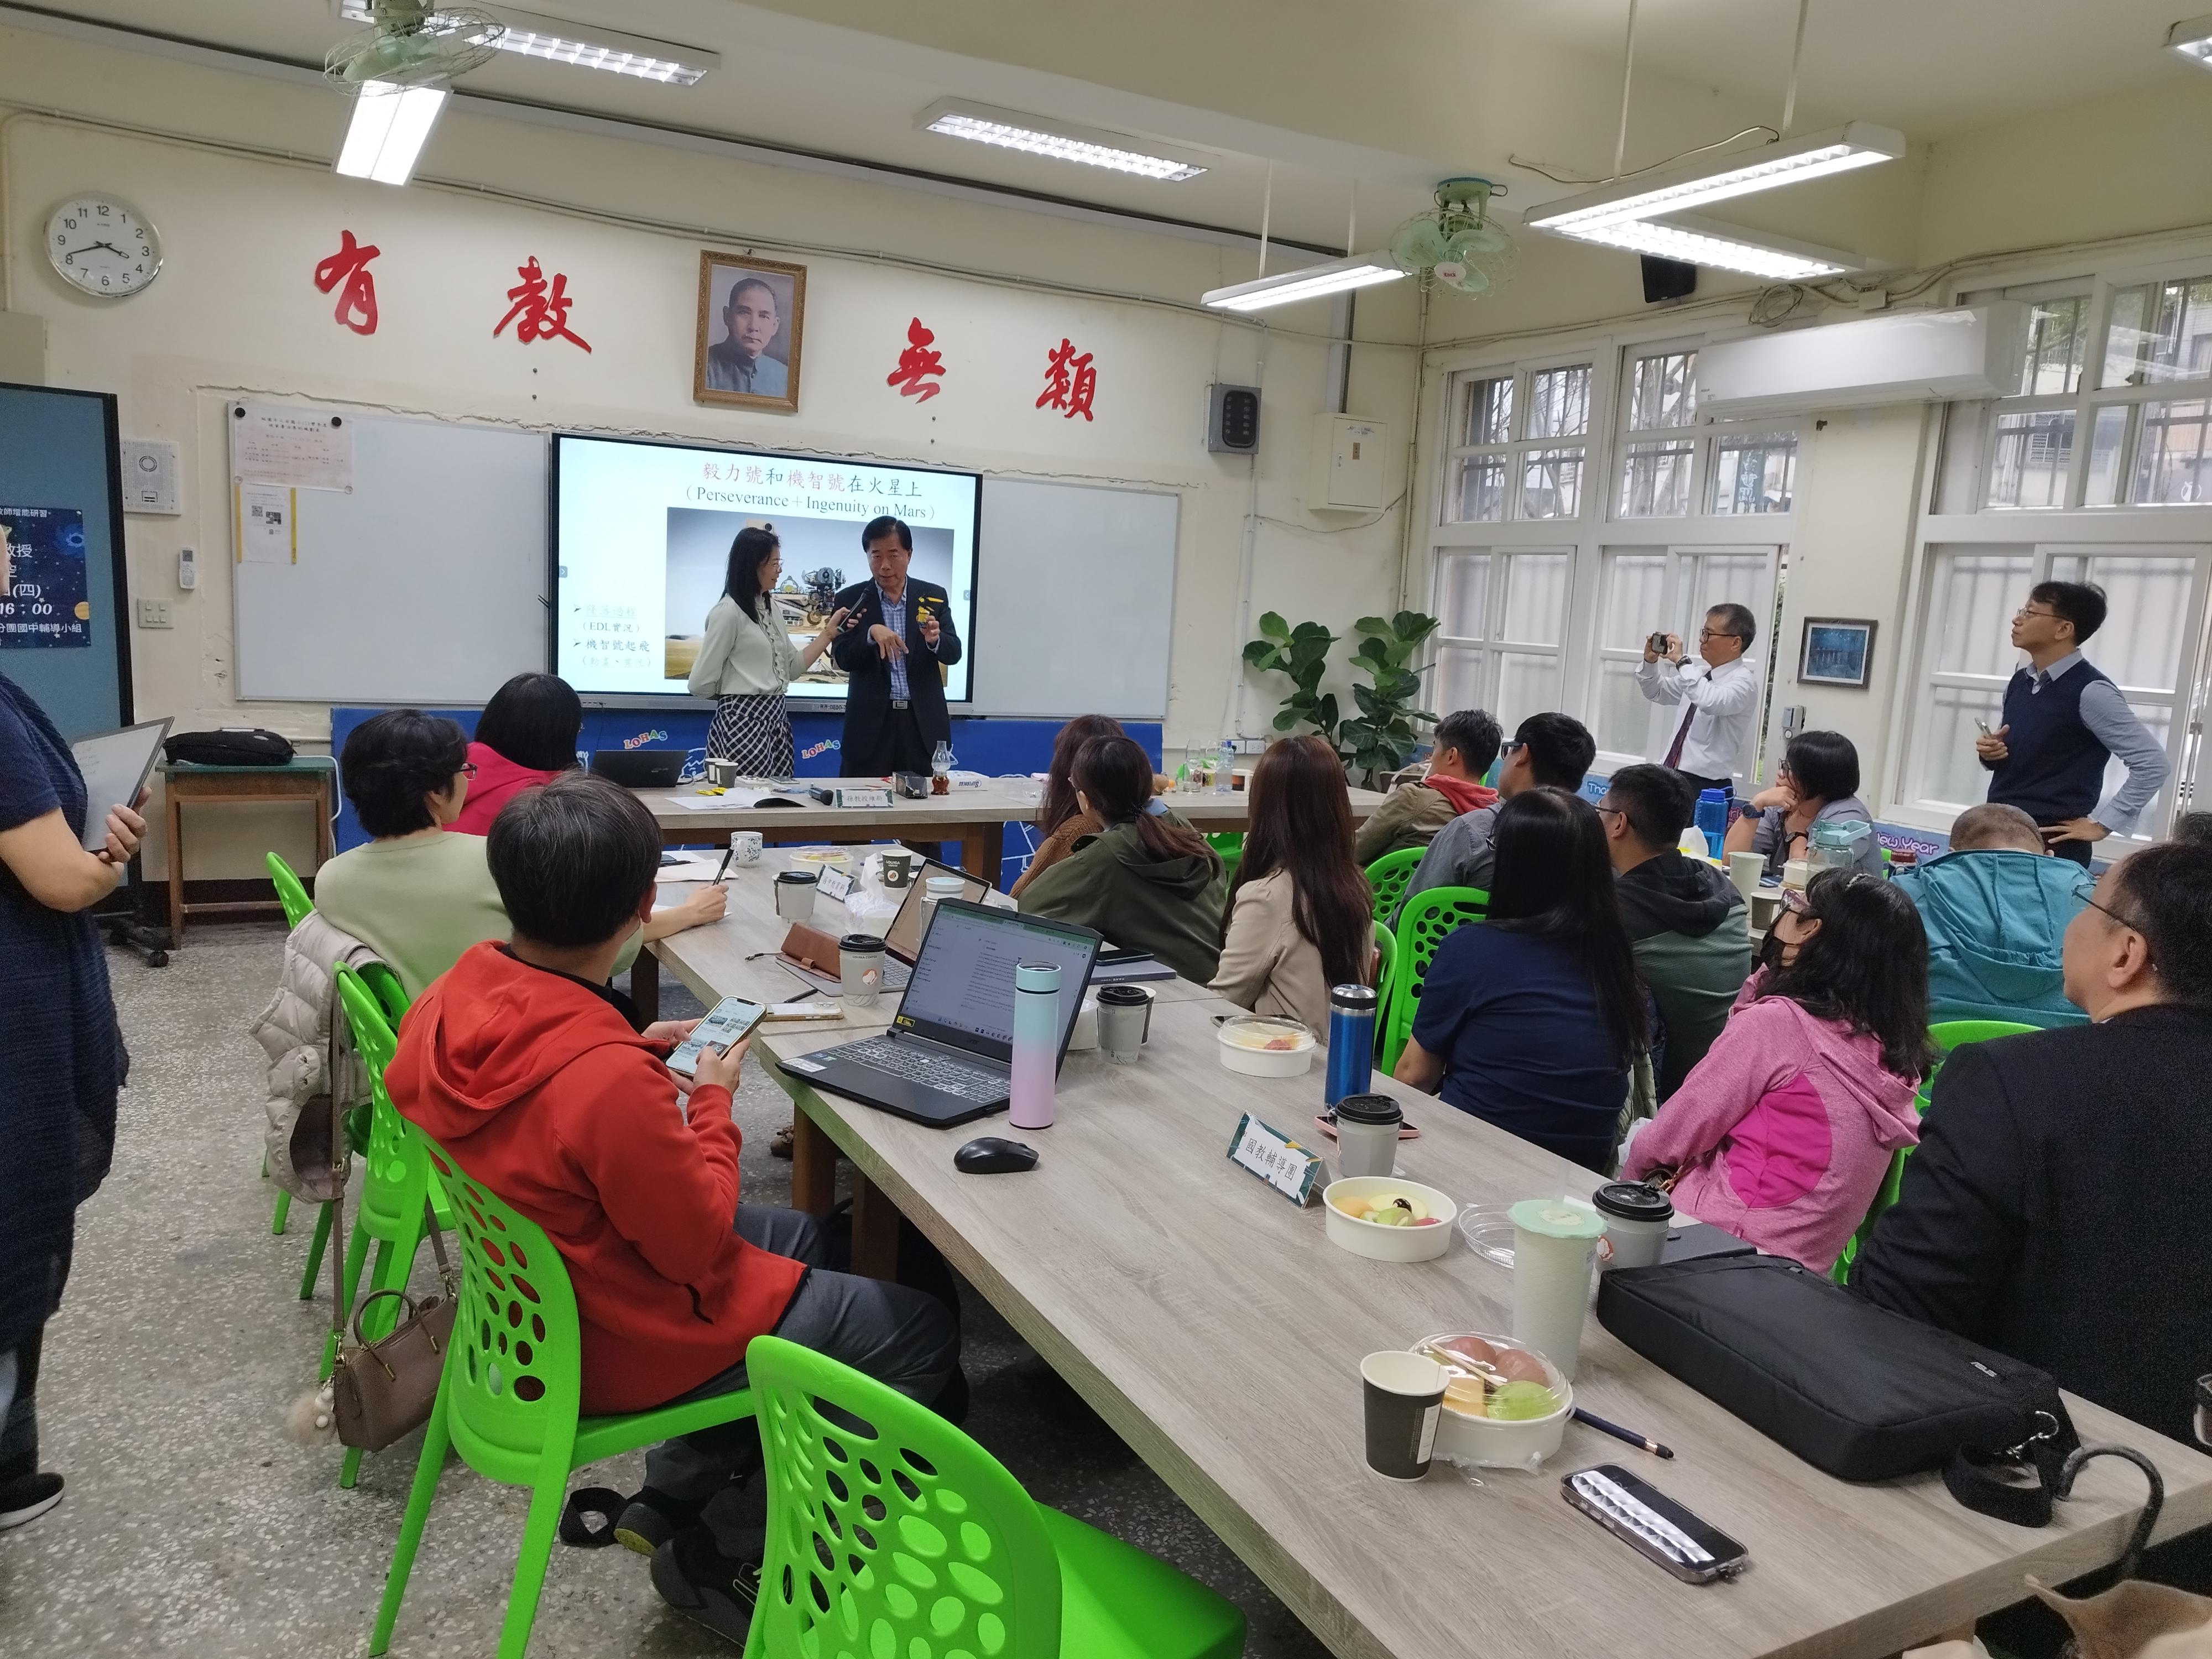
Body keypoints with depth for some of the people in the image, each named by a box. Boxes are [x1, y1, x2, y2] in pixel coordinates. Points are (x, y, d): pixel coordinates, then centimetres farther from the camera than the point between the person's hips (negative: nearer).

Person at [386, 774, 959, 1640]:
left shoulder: (450, 1000, -12)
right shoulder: (612, 1081, -37)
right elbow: (699, 1241, -22)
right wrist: (713, 1101, -11)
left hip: (535, 1291, 9)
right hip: (621, 1343, -8)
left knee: (793, 1234, 28)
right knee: (922, 1331, 4)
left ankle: (671, 1497, 26)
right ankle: (718, 1550, 14)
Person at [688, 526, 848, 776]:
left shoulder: (771, 608, 15)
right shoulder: (729, 612, -11)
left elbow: (792, 667, 16)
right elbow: (700, 685, -9)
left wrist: (828, 634, 8)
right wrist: (736, 693, 8)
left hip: (777, 720, 8)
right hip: (742, 721, -8)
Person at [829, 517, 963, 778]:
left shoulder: (934, 597, 6)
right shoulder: (852, 599, 3)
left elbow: (953, 654, 0)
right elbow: (842, 659, -4)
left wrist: (934, 639, -22)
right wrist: (871, 634, -22)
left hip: (924, 723, 1)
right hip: (871, 723, -1)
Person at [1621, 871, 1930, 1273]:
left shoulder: (1778, 1021, -18)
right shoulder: (1893, 1052, 1)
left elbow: (1673, 1136, -12)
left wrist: (1630, 1178, 6)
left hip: (1733, 1237, -7)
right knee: (1639, 1134, 18)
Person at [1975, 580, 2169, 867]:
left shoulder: (2091, 692, -13)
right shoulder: (2019, 682, 8)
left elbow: (2153, 764, -14)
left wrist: (2101, 824, -10)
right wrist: (1990, 753, 0)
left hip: (2050, 846, -7)